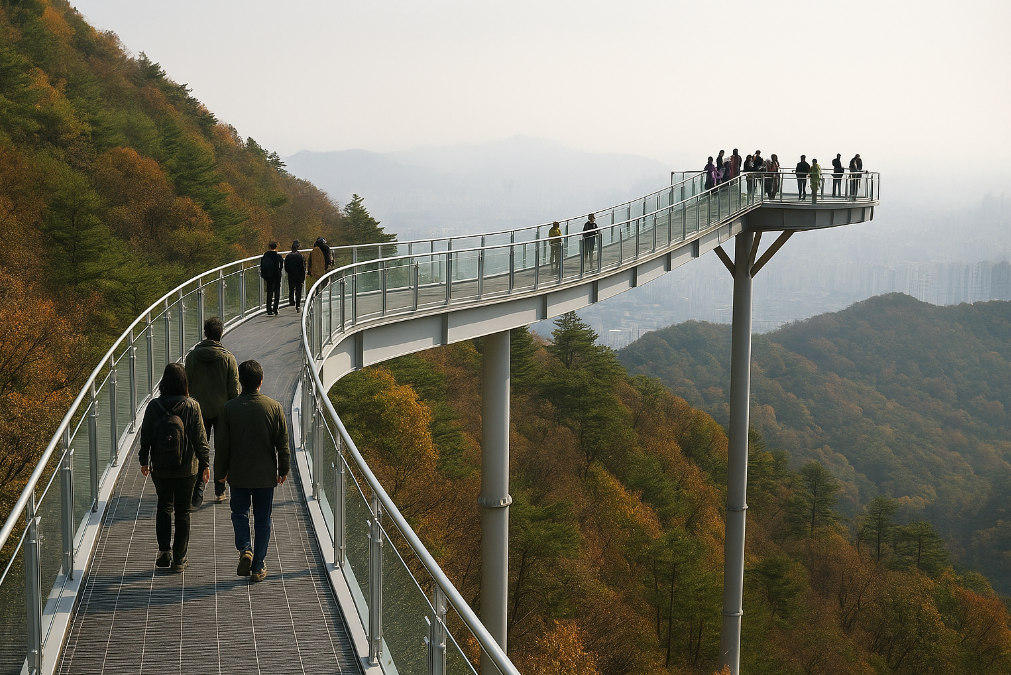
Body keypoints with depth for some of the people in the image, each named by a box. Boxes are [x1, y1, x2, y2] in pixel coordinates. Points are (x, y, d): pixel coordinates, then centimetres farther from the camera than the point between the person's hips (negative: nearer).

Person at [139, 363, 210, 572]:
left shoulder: (154, 406, -8)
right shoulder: (192, 407, -12)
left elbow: (146, 436, -1)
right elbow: (199, 438, -8)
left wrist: (144, 461, 14)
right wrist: (205, 463, 3)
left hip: (160, 468, 1)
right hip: (186, 468, -1)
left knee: (164, 507, 19)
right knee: (182, 511, 9)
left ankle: (164, 551, 11)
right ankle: (179, 558, 12)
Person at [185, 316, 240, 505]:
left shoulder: (192, 356, -6)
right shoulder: (228, 358, -9)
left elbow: (187, 385, 0)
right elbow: (234, 389, -6)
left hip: (199, 411, 1)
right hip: (222, 410, -1)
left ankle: (197, 492, -3)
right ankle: (219, 491, 16)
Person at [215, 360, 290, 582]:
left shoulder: (229, 408, -9)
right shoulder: (274, 407, -7)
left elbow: (222, 444, -3)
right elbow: (282, 443, -2)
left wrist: (221, 471, 10)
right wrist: (284, 470, 10)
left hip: (239, 473, 0)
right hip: (266, 474, 0)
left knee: (239, 512, 18)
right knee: (262, 518, 10)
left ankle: (245, 549, -5)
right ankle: (258, 567, 13)